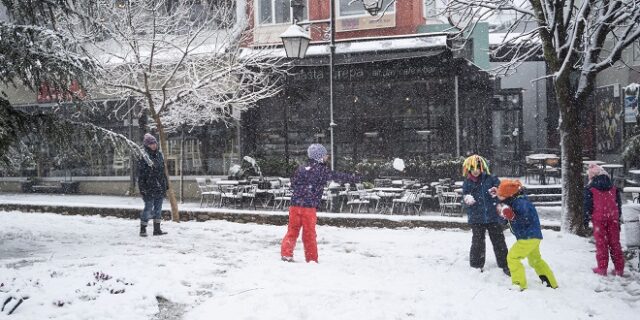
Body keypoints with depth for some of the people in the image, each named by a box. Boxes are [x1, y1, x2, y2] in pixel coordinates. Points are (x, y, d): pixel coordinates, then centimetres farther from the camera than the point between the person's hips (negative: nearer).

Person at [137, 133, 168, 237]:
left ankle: (157, 229, 19)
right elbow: (141, 174, -10)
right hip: (149, 189, -7)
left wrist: (165, 185, 17)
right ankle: (143, 229, 9)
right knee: (148, 208, -4)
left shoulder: (159, 154, 12)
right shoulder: (143, 157, -8)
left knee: (158, 209, 11)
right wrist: (142, 188, -15)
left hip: (160, 188, 7)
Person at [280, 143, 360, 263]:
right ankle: (311, 259, 12)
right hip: (309, 207, -4)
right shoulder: (322, 170, -6)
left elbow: (292, 184, 14)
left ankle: (286, 254, 6)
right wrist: (355, 178, 8)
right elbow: (338, 176, -1)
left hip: (295, 204, 4)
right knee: (309, 233, 6)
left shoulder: (301, 168, 8)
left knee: (292, 230, 12)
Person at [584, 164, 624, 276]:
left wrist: (586, 219, 3)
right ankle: (619, 268, 12)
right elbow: (618, 204, 12)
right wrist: (618, 219, 19)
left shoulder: (590, 189, -5)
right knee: (615, 242, 10)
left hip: (598, 218, -4)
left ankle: (602, 268, 3)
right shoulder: (613, 188, 9)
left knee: (601, 243, 2)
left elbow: (588, 205, -6)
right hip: (613, 218, 4)